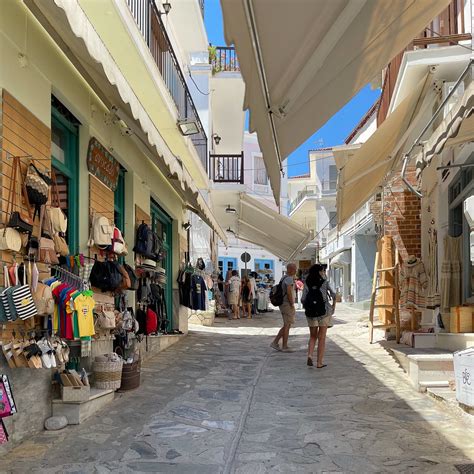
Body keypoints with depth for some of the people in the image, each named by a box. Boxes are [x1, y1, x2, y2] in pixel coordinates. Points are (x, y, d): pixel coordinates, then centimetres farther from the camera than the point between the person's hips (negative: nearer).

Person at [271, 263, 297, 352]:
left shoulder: (284, 278, 16)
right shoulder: (289, 278, -16)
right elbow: (289, 292, -24)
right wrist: (292, 305, -18)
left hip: (283, 304, 10)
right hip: (287, 304, -10)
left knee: (286, 326, 14)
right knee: (287, 326, -2)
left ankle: (275, 342, 11)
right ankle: (284, 347, 4)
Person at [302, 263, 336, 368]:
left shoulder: (307, 284, 1)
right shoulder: (325, 282, -5)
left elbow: (303, 299, -3)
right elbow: (333, 295, -9)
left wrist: (307, 308, 11)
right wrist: (333, 306, 5)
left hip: (311, 313, 3)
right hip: (324, 312, -2)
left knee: (313, 336, 17)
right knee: (321, 338, 6)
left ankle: (310, 356, -4)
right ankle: (319, 362, 7)